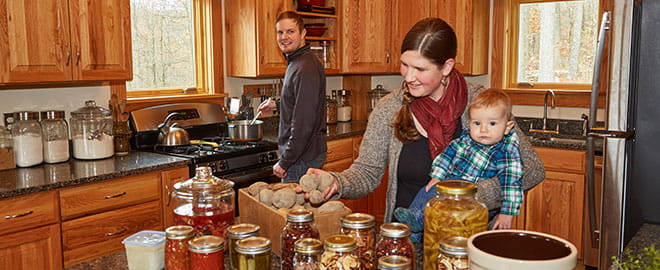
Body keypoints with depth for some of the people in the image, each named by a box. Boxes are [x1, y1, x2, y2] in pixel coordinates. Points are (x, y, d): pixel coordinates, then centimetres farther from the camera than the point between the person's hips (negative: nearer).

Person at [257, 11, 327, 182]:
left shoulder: (306, 69, -21)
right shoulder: (295, 63, 13)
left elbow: (303, 123, -24)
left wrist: (285, 162, -20)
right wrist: (277, 105, 23)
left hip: (303, 157, -10)